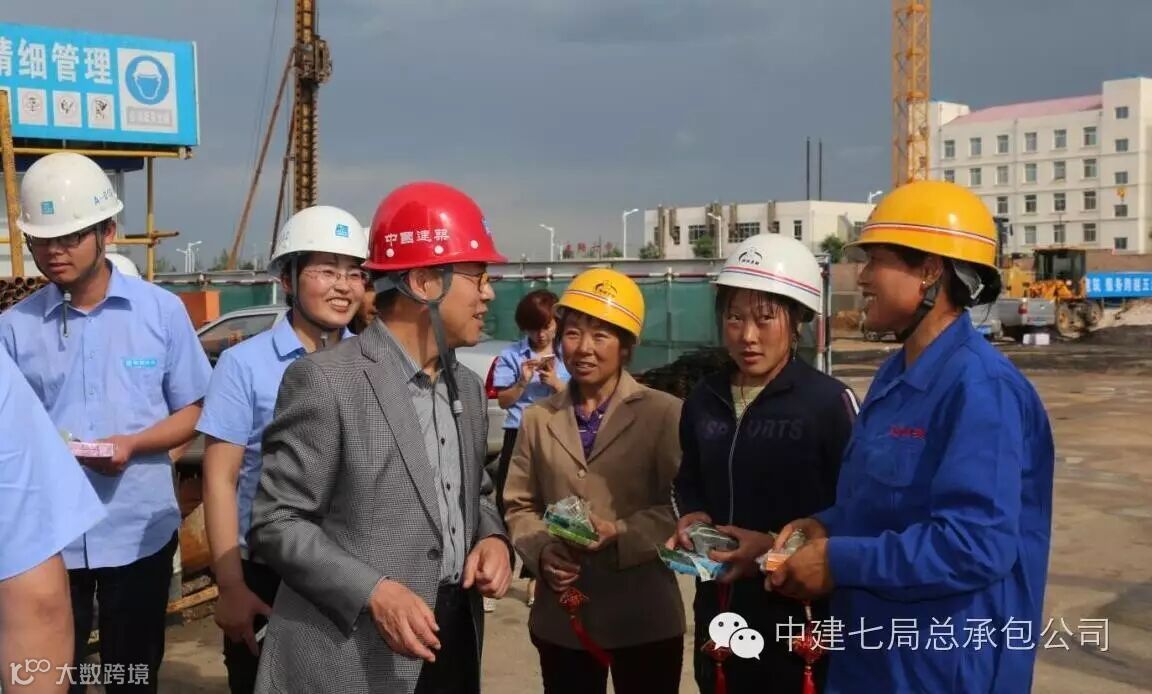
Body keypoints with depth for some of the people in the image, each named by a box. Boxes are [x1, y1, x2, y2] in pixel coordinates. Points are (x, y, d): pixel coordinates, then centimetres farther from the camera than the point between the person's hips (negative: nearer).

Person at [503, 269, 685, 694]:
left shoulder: (664, 414, -5)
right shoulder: (538, 419, 7)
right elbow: (519, 506, 9)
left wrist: (620, 534, -19)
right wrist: (541, 551, -9)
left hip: (644, 618, -3)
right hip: (561, 617, 3)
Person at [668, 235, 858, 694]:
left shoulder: (829, 401, -11)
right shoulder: (704, 400, 7)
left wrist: (778, 547, -20)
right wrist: (692, 517, 0)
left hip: (800, 618, -5)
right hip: (719, 613, 5)